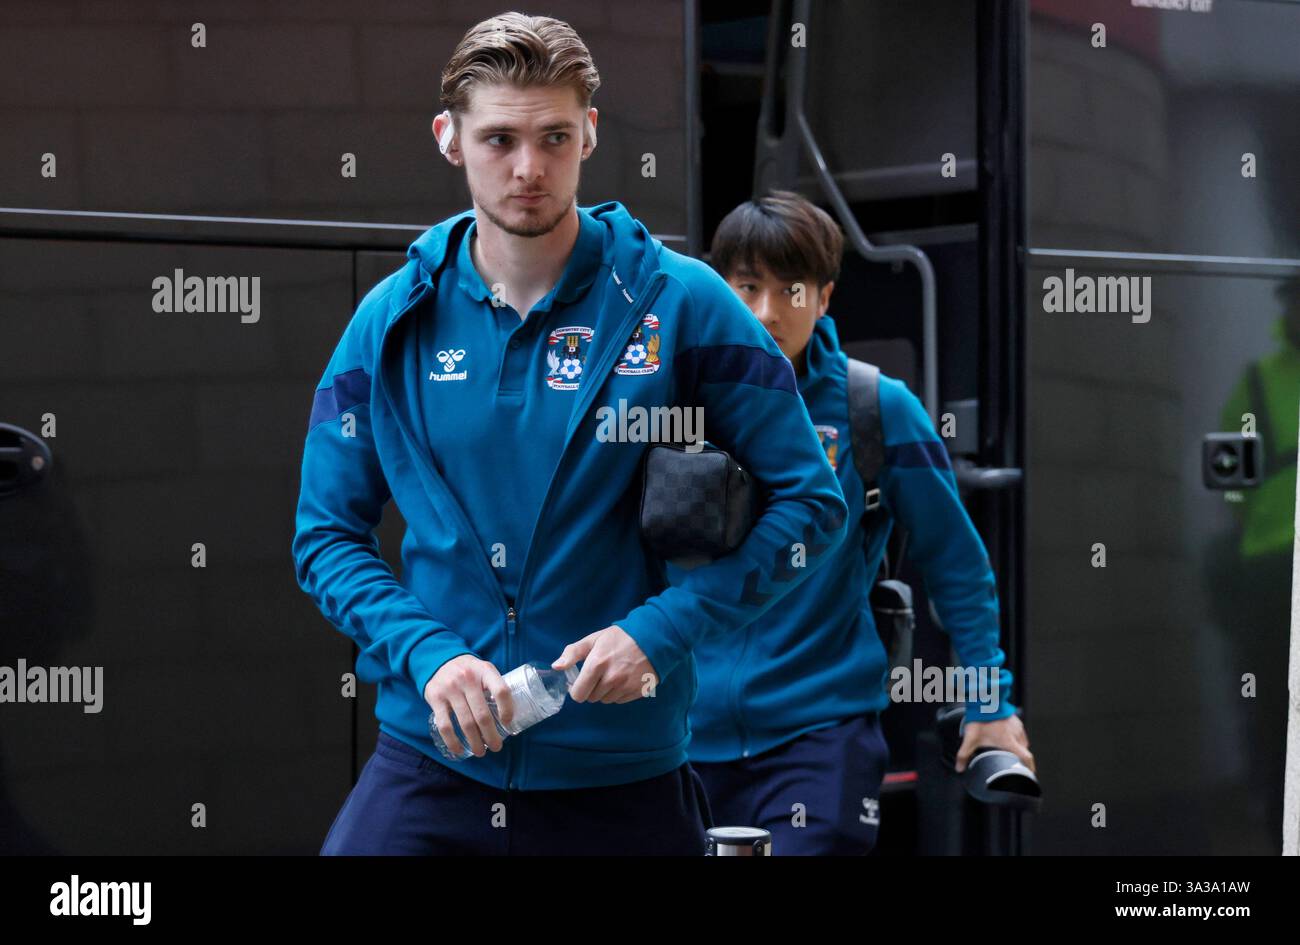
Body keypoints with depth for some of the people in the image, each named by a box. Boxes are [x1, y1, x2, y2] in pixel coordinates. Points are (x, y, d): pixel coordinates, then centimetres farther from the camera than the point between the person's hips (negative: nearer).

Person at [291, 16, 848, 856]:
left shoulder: (681, 303, -3)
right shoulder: (394, 321, 3)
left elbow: (809, 501, -2)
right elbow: (327, 534, 6)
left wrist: (661, 631, -13)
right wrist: (427, 653, -11)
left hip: (623, 777, -1)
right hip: (428, 773, 1)